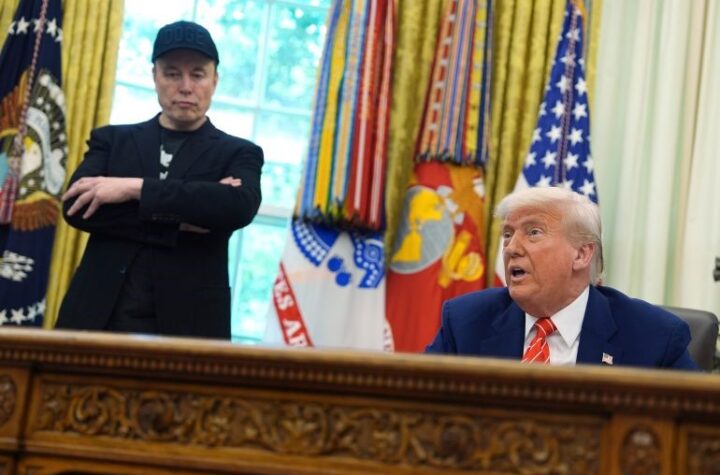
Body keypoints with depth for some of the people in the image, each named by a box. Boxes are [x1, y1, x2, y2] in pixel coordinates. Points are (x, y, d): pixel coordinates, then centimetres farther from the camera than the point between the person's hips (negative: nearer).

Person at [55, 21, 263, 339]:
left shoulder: (239, 154, 9)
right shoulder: (112, 140, 13)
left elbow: (240, 206, -12)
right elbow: (76, 207, -3)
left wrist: (134, 188, -14)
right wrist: (176, 218, -12)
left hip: (186, 323, -1)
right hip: (100, 316, 1)